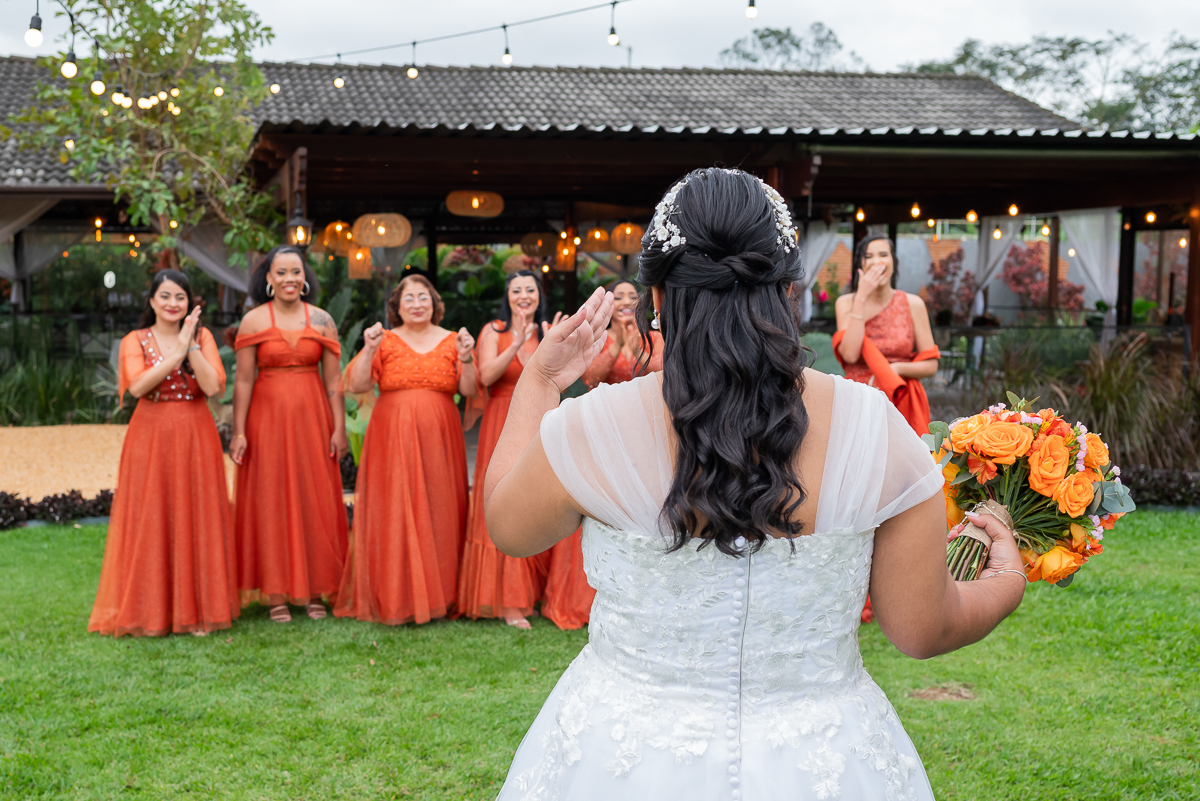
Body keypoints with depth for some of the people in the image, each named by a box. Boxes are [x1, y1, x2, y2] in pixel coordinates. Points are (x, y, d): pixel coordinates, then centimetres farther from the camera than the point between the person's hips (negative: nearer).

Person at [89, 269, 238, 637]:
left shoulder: (202, 336, 6)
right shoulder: (135, 341, 4)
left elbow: (213, 386, -9)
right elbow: (137, 386, -15)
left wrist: (191, 345, -14)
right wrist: (177, 351, -16)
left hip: (195, 438, 1)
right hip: (151, 437, 0)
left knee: (196, 522, 2)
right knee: (150, 522, 0)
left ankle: (197, 609, 10)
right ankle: (150, 612, 9)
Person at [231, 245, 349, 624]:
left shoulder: (322, 321, 5)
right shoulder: (253, 320, 1)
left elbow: (333, 380, 3)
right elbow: (243, 380, -2)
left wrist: (339, 428, -3)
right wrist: (239, 432, -7)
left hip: (312, 417, 1)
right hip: (268, 416, -1)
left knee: (315, 500, 3)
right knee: (270, 501, 1)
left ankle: (314, 591, 13)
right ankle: (276, 595, 8)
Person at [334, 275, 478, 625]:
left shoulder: (451, 341, 10)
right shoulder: (385, 340, 6)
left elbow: (469, 390, 2)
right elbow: (356, 385, -2)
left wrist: (466, 358, -14)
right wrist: (369, 350, -15)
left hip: (438, 439, 1)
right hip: (392, 439, -1)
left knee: (438, 512, 1)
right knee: (392, 514, -4)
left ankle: (439, 593, 10)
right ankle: (394, 599, 3)